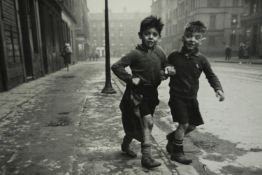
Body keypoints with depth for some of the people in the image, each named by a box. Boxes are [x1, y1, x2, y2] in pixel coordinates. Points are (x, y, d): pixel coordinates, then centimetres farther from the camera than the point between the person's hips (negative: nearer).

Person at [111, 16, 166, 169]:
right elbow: (116, 66, -17)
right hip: (137, 93, -6)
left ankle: (126, 145, 40)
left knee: (138, 124, 16)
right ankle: (146, 157, 3)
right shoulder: (136, 53, -16)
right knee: (147, 121, -13)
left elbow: (163, 68, 18)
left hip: (152, 93, 6)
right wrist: (130, 79, -20)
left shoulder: (160, 53, 1)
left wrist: (163, 73, -3)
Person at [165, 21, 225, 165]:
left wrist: (218, 89, -13)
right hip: (177, 96, -4)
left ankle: (172, 137, 38)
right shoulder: (174, 56, -8)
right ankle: (177, 152, 14)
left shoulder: (201, 59, -4)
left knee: (192, 125, 13)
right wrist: (167, 71, -16)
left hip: (192, 97, 4)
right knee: (183, 124, -7)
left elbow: (211, 76, 3)